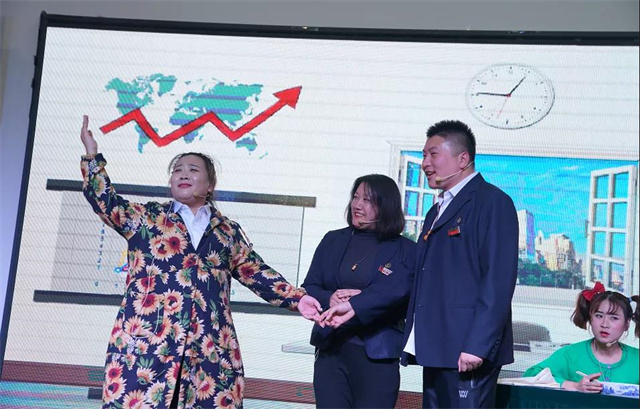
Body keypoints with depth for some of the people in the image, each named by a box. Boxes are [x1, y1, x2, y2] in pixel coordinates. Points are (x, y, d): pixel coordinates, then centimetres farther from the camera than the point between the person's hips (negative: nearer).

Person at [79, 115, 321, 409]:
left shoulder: (228, 232, 18)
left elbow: (257, 274, 16)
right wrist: (92, 154, -3)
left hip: (211, 351, 2)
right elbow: (105, 202, 4)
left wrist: (297, 298, 5)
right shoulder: (146, 218, 15)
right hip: (145, 345, -1)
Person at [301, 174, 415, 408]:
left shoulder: (404, 250, 0)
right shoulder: (333, 240, 11)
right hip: (331, 349, 3)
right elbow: (309, 288, 10)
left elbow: (397, 290, -17)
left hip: (377, 355, -3)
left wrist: (354, 305, -30)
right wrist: (329, 299, -12)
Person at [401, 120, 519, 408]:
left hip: (469, 352, -8)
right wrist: (413, 343, 13)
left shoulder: (493, 202, -6)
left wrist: (477, 344, -21)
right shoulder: (437, 212, 22)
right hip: (435, 350, 8)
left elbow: (499, 280, -15)